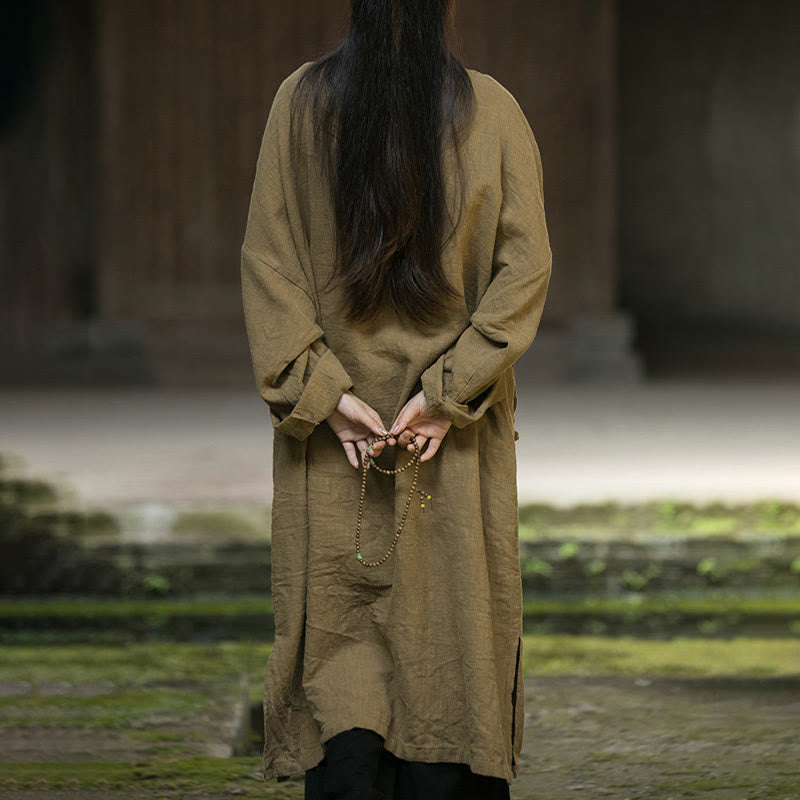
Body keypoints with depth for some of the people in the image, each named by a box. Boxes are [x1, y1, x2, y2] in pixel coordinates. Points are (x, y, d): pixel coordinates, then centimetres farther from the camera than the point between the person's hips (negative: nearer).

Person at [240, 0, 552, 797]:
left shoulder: (302, 102, -4)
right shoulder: (492, 111, -5)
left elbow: (267, 259, -6)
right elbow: (525, 266, -9)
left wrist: (319, 388, -7)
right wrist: (452, 389, -9)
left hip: (332, 433, 0)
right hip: (459, 440, 0)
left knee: (337, 635, 4)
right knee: (448, 631, 8)